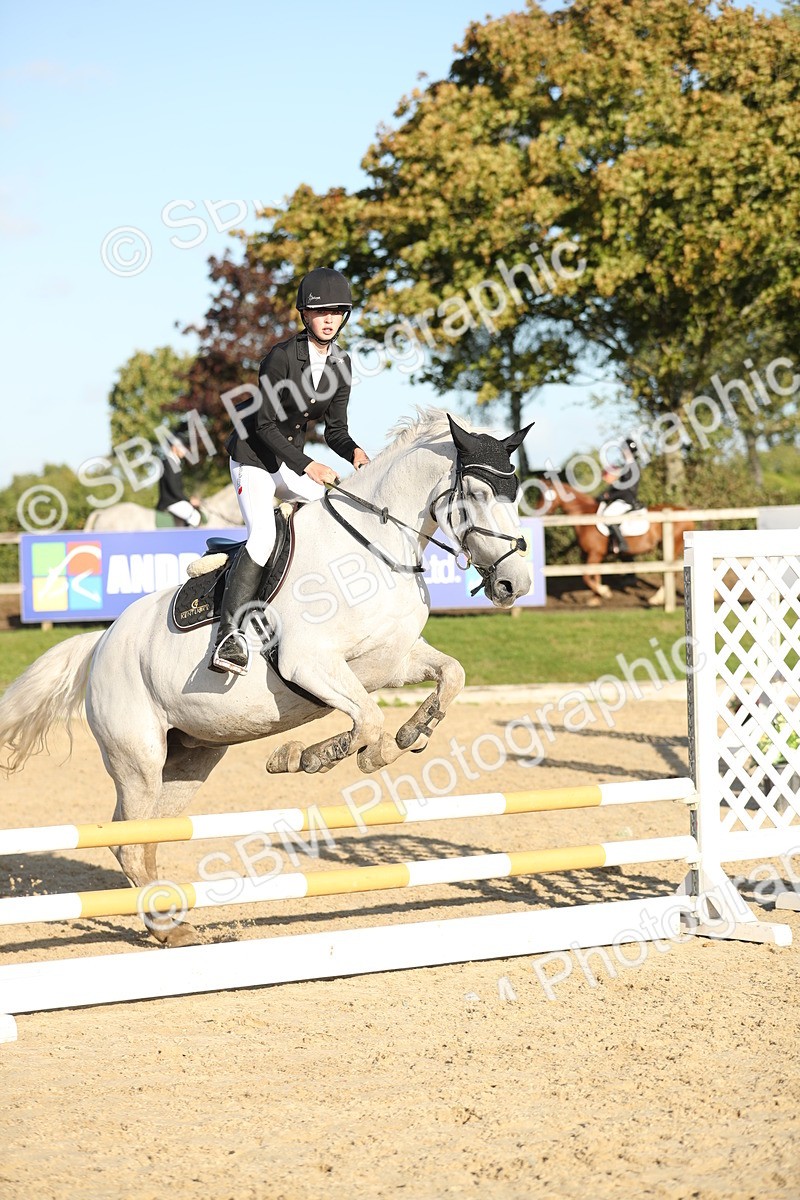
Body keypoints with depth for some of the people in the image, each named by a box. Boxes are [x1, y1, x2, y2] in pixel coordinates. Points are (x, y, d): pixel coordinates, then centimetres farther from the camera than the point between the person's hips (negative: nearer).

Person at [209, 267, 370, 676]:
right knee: (263, 536, -26)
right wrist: (307, 467, -25)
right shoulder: (281, 357, -18)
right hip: (253, 456, -7)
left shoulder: (340, 364, 3)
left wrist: (353, 452, -16)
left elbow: (335, 429, 6)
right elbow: (265, 425, -19)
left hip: (292, 460, 7)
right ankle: (229, 636, -33)